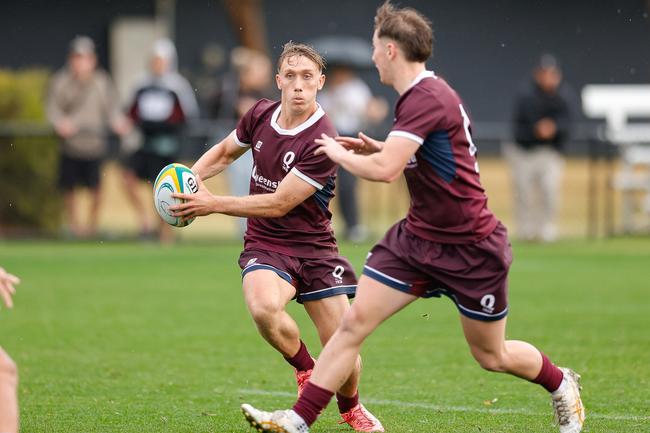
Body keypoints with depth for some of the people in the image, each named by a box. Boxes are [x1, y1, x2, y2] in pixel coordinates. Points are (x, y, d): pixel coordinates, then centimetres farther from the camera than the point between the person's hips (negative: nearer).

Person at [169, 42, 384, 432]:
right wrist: (190, 176, 1)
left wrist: (213, 204, -20)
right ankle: (305, 369, -2)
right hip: (266, 245, 3)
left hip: (314, 246, -2)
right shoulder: (261, 114, -1)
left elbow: (278, 204, -20)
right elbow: (225, 152, 20)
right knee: (264, 307, -33)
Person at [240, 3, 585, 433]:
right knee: (354, 322, -6)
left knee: (491, 356, 9)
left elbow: (384, 170, -34)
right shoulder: (420, 94, 6)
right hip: (417, 237, 8)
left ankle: (561, 385, 38)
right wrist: (375, 148, 7)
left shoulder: (427, 99, -24)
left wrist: (340, 153, -15)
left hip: (471, 249, -8)